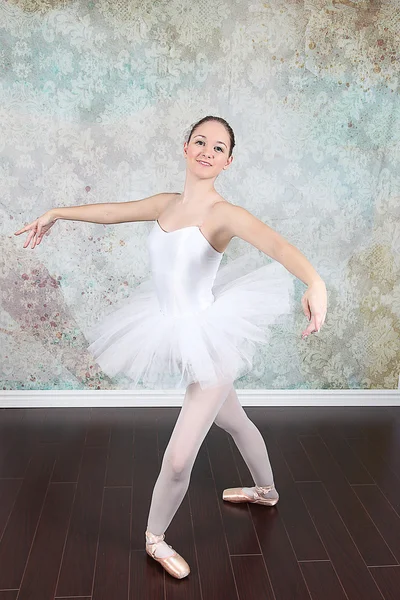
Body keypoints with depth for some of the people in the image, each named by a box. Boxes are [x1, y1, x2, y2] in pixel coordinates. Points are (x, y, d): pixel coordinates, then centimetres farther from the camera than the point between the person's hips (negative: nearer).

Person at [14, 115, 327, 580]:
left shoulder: (224, 214, -17)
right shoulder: (166, 204, 3)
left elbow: (277, 244, -35)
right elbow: (112, 211, 17)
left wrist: (314, 282, -55)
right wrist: (56, 214, 27)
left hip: (207, 339, -7)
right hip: (176, 334, 7)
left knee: (178, 459, -4)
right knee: (233, 420, 27)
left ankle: (155, 537, 26)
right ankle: (266, 490, 53)